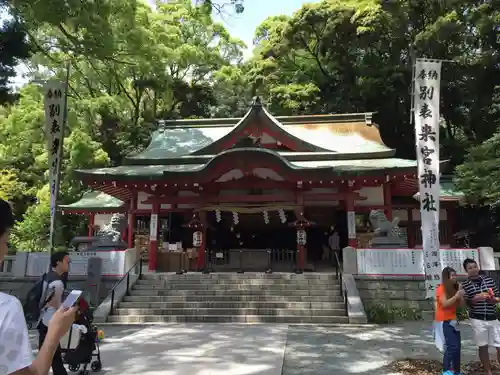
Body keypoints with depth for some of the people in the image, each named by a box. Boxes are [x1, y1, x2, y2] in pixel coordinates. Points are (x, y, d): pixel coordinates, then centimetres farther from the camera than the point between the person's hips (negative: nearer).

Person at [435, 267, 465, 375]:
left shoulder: (454, 288, 12)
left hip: (453, 321, 8)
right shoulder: (441, 289, -10)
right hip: (444, 322, -8)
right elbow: (445, 304, -20)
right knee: (452, 346, -14)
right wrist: (456, 296, -24)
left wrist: (461, 295, -2)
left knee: (458, 346, 7)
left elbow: (459, 304, 12)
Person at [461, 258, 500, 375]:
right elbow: (466, 303, -1)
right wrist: (476, 298, -18)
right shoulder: (465, 285, -2)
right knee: (483, 347, 7)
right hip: (477, 319, -2)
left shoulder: (489, 279, 5)